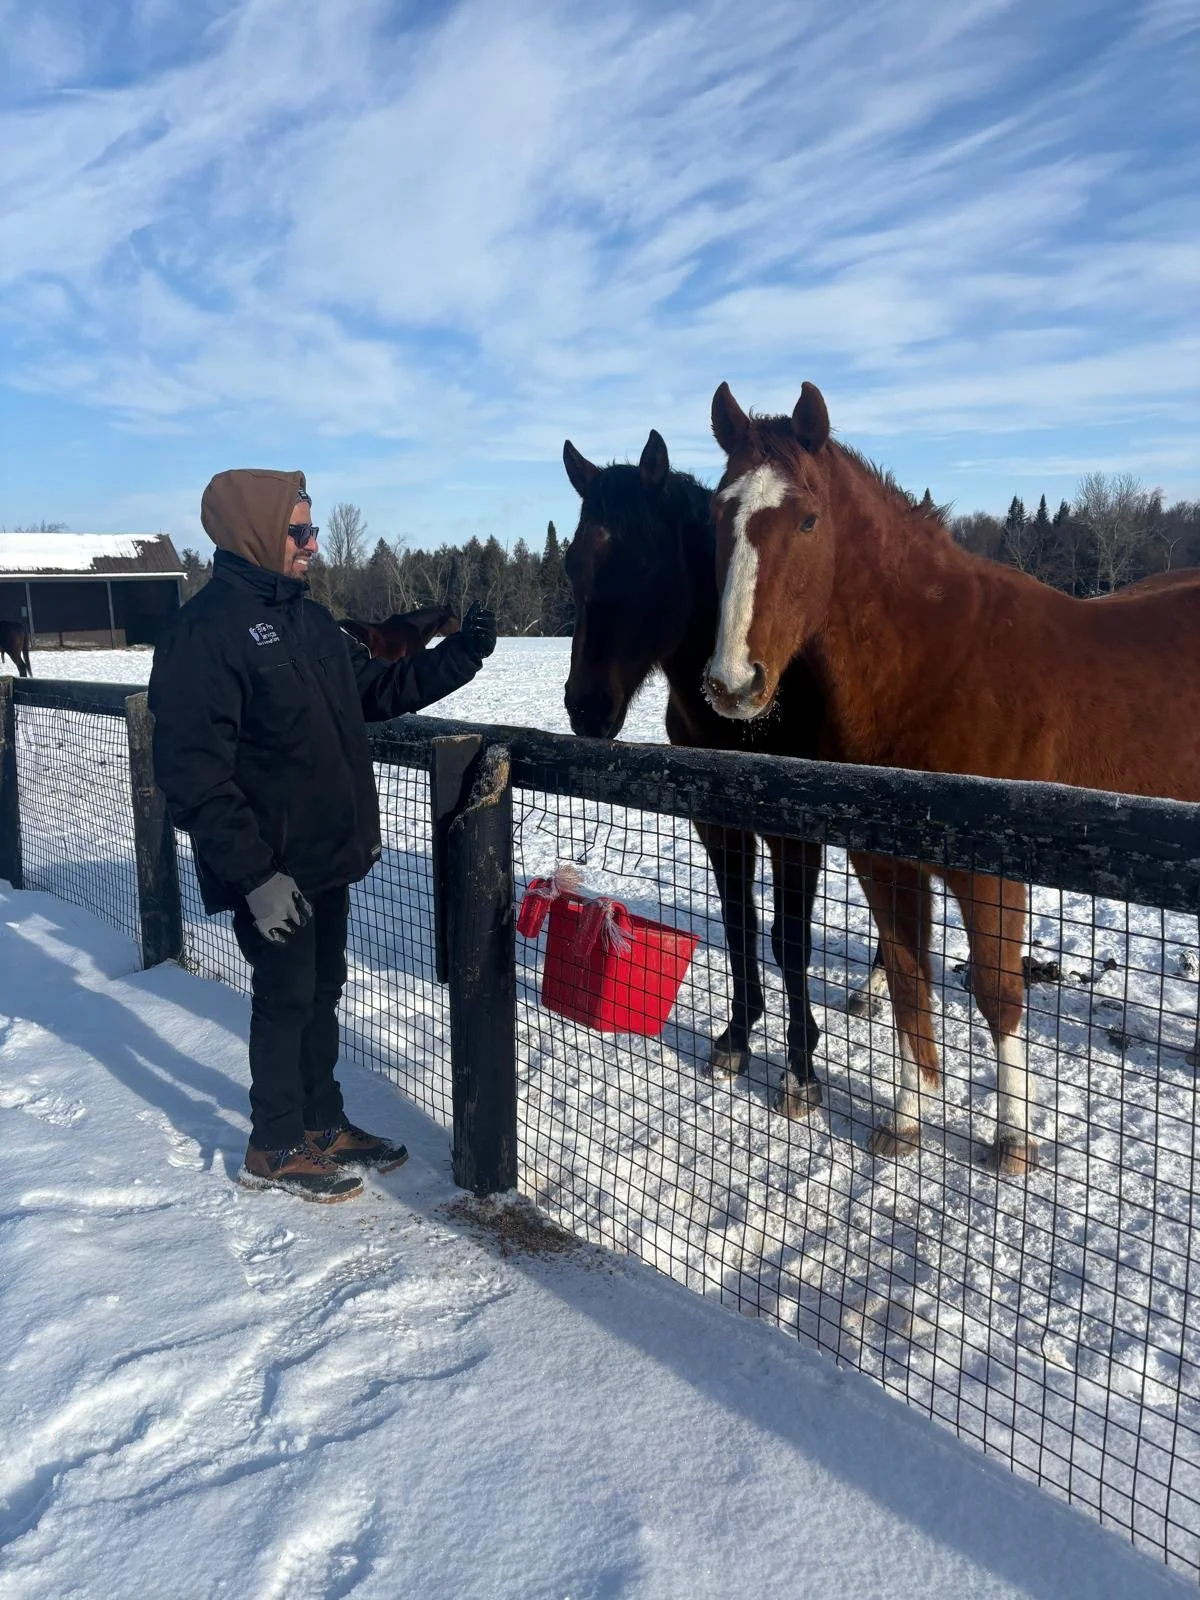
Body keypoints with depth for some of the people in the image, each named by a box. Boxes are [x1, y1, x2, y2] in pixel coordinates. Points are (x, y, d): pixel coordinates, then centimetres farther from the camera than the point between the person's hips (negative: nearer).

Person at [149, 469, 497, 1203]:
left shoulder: (309, 618, 10)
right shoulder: (205, 630, -18)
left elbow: (378, 688, 18)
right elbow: (193, 772, -22)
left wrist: (462, 653, 4)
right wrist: (255, 873, -25)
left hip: (328, 856, 8)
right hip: (269, 871, -8)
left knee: (323, 990, 18)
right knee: (286, 997, 5)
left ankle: (323, 1122, 34)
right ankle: (276, 1148, 23)